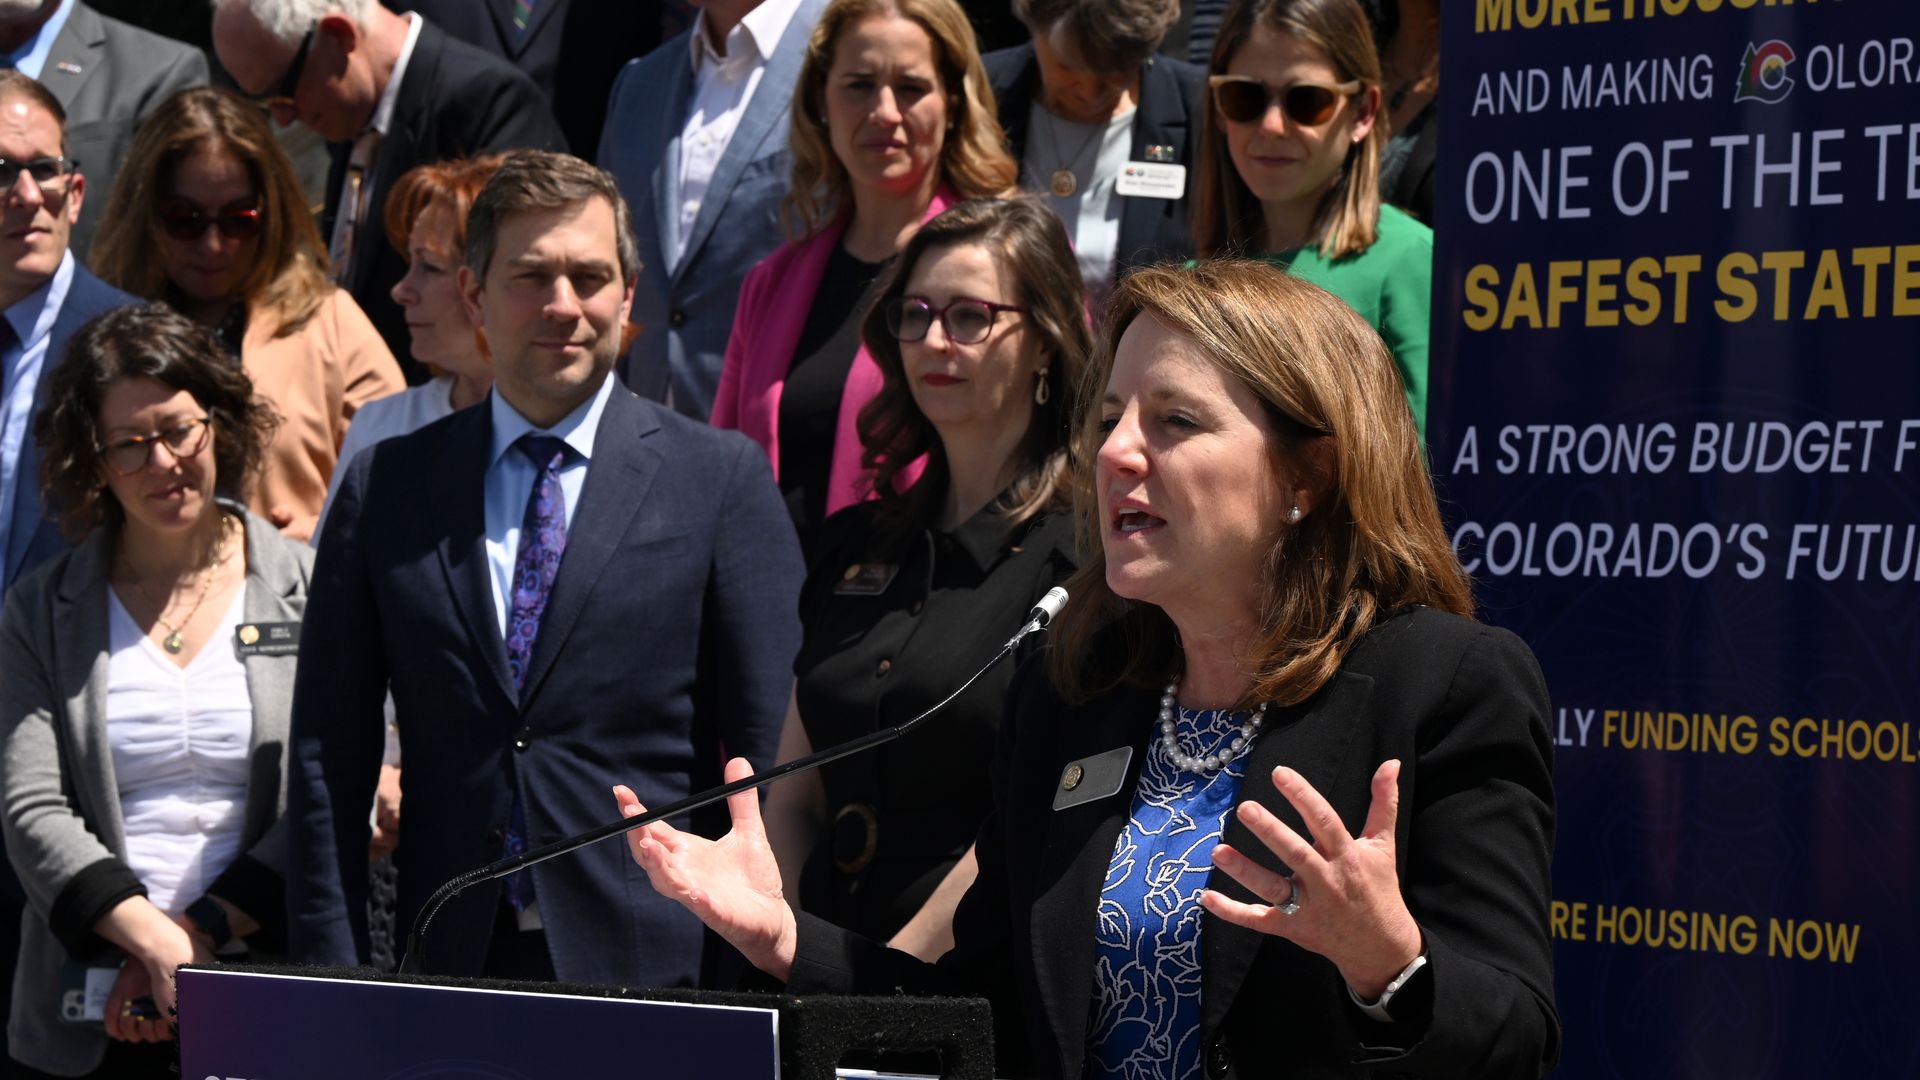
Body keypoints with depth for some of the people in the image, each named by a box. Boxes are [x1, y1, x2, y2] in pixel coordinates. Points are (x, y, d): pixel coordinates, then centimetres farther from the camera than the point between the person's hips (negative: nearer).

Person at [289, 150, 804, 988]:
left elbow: (770, 756, 0)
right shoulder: (385, 488, 10)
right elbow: (330, 758, 9)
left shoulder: (722, 479, 3)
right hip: (453, 965, 2)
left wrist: (745, 1004, -6)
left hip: (652, 966, -2)